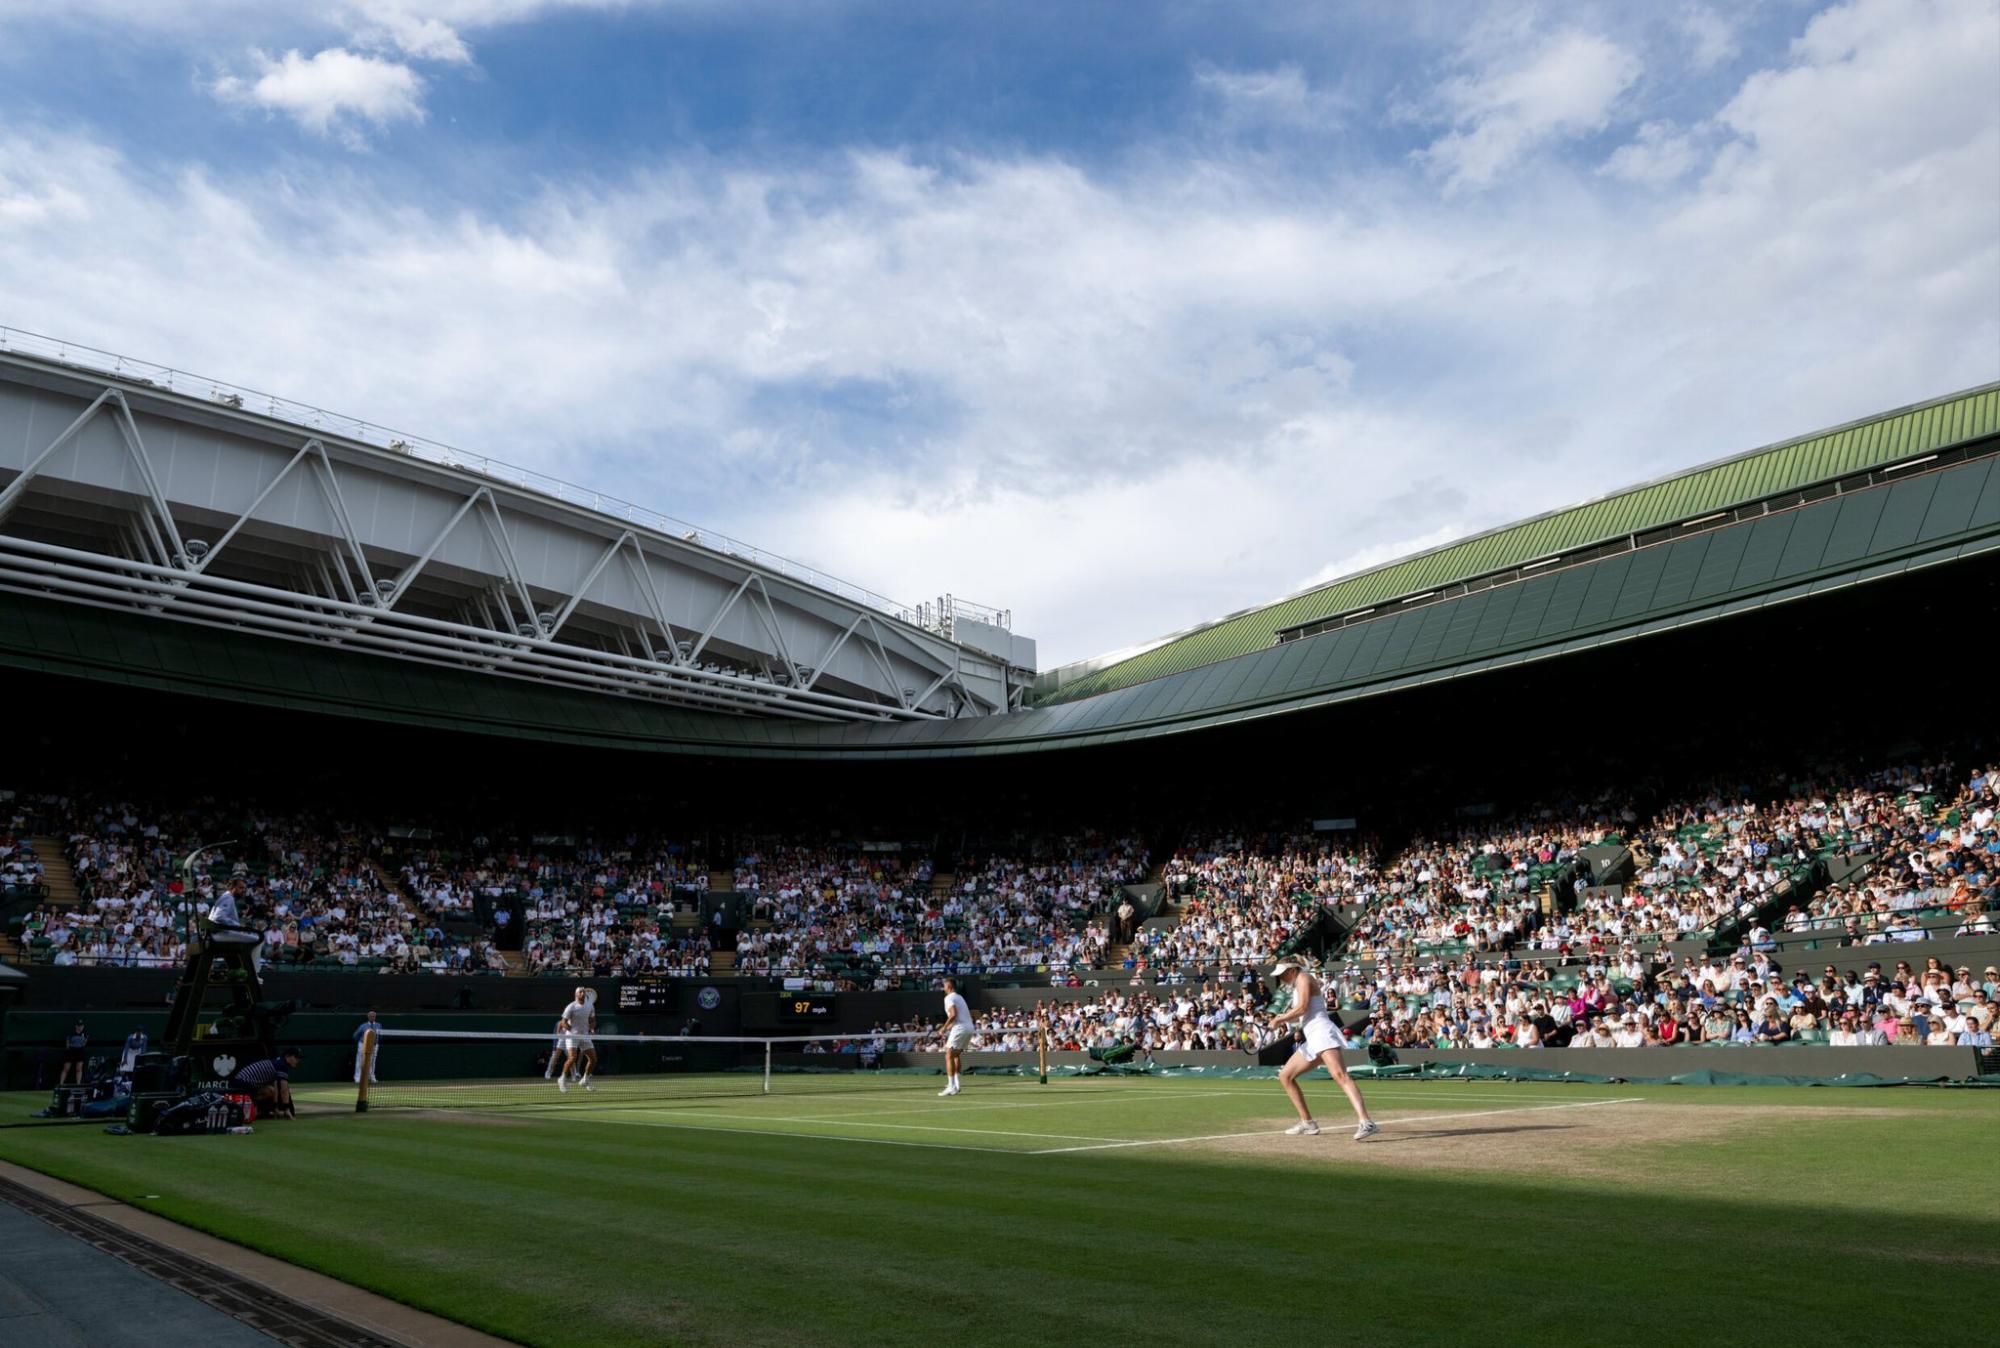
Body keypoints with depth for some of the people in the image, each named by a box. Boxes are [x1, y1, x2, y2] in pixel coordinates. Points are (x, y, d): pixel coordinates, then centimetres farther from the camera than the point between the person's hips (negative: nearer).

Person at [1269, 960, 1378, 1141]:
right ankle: (1308, 1123, 15)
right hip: (1312, 1040, 10)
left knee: (1339, 1074, -28)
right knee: (1284, 1076, 12)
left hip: (1323, 1032, -10)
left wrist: (1279, 1019, -3)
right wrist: (1283, 1018, 15)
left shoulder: (1303, 977, 0)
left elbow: (1302, 1008, -13)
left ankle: (1366, 1123, -41)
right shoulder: (1297, 986, 26)